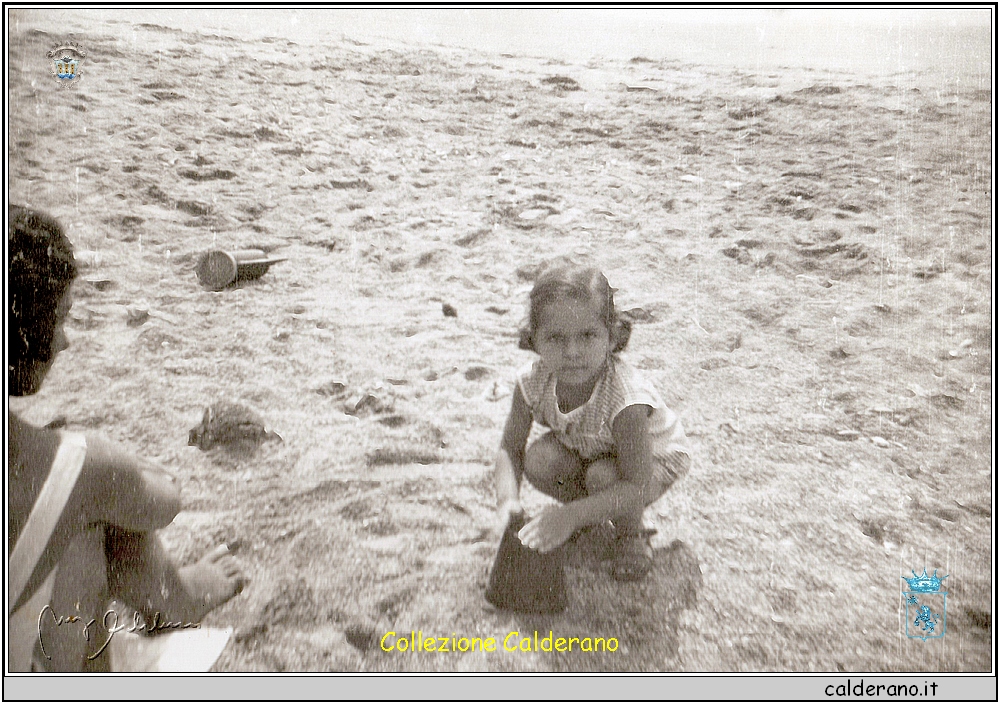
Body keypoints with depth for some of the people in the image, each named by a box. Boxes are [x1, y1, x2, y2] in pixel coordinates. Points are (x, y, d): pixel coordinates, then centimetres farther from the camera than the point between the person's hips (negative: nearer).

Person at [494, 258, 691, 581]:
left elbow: (638, 487, -40)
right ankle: (590, 510, 9)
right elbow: (510, 449, -15)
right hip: (583, 448, 5)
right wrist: (508, 500, -35)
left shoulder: (625, 397, -41)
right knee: (539, 460, -24)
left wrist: (570, 516, -49)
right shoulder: (533, 382, -26)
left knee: (603, 476, -35)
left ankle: (632, 533, 0)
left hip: (653, 459, -4)